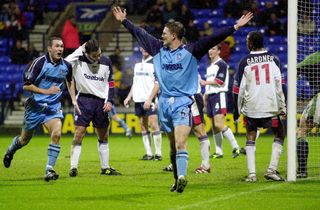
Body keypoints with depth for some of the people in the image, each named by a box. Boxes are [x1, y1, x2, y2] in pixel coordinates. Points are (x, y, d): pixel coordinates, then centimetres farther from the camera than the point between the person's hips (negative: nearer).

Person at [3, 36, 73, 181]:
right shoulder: (39, 63, -15)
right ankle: (10, 151, 48)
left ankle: (49, 170, -16)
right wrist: (46, 91, -22)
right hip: (35, 106, -2)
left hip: (53, 107, 2)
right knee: (25, 139, 14)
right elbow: (26, 85, -14)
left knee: (56, 134, -23)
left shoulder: (66, 66, -1)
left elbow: (70, 81, 23)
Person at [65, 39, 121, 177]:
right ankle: (73, 167, -7)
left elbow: (110, 82, 12)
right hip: (84, 100, -4)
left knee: (103, 136, 11)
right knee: (79, 133, -12)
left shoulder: (106, 62, 2)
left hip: (101, 101, 4)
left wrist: (110, 101, 2)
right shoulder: (79, 60, -11)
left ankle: (105, 167, 21)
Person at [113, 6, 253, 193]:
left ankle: (182, 177, -30)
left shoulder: (190, 51, -2)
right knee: (173, 146, 10)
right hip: (164, 103, 5)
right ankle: (178, 180, 17)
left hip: (183, 102, -5)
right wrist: (124, 21, 27)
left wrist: (235, 27, -14)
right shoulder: (159, 49, 11)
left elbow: (213, 39, -8)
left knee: (180, 143, -19)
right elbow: (140, 34, 20)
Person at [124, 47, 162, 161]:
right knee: (143, 127, 6)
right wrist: (129, 97, 15)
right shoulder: (138, 64, 17)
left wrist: (150, 99, -17)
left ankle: (158, 153, -8)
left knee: (154, 125, -11)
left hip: (149, 100, -7)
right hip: (138, 100, 7)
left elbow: (157, 84, -9)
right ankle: (148, 153, 10)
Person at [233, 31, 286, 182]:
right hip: (271, 106, 0)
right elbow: (279, 84, -2)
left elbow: (239, 88, 0)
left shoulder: (245, 62, 0)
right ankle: (272, 169, 0)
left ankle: (252, 174, 0)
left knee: (250, 139, 12)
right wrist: (282, 106, 2)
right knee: (279, 136, 14)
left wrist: (237, 109, 9)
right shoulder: (273, 59, 3)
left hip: (251, 107, 0)